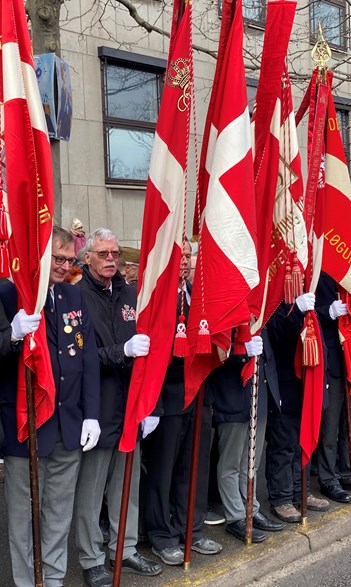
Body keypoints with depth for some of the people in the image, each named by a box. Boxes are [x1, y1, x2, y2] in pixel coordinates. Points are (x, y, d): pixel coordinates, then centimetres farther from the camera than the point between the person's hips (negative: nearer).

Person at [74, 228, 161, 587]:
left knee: (128, 484, 17)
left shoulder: (129, 294, 7)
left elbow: (144, 346, 10)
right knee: (90, 491, 7)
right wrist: (122, 351, -28)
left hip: (130, 406, 6)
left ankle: (125, 550, 34)